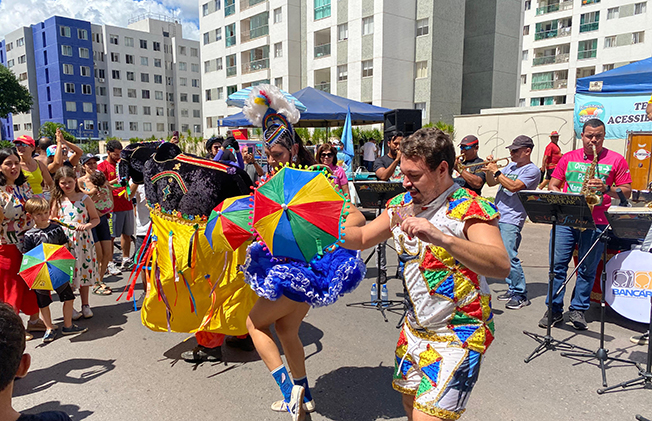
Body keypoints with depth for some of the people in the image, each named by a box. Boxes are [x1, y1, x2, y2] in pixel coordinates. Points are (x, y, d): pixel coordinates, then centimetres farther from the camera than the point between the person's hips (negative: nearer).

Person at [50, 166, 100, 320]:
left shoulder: (84, 198, 1)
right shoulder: (57, 201, 3)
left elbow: (96, 218, 4)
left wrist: (86, 225, -13)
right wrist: (55, 222, -10)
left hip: (83, 240, 0)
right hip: (64, 241, 0)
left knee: (84, 269, 7)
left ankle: (85, 305, 22)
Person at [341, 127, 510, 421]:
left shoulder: (470, 209, -19)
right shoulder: (402, 204, 2)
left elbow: (501, 265, -34)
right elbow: (362, 238, 10)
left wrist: (441, 238, -46)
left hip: (459, 333, -6)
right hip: (415, 327, 7)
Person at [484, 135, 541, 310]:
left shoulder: (532, 170, -6)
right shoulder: (511, 166, 18)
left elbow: (513, 186, -21)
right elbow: (491, 183, 19)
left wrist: (496, 171, -15)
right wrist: (489, 169, 2)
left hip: (511, 219, -8)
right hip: (497, 217, 8)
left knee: (509, 256, -13)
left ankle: (521, 295, -2)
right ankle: (513, 289, 22)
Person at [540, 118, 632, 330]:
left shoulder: (616, 160, 6)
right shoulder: (568, 158, 11)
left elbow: (626, 192, 5)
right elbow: (553, 185, 11)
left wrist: (607, 189, -14)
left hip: (595, 223, -1)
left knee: (587, 269, 5)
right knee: (558, 264, -1)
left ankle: (578, 310, 18)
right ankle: (554, 309, 8)